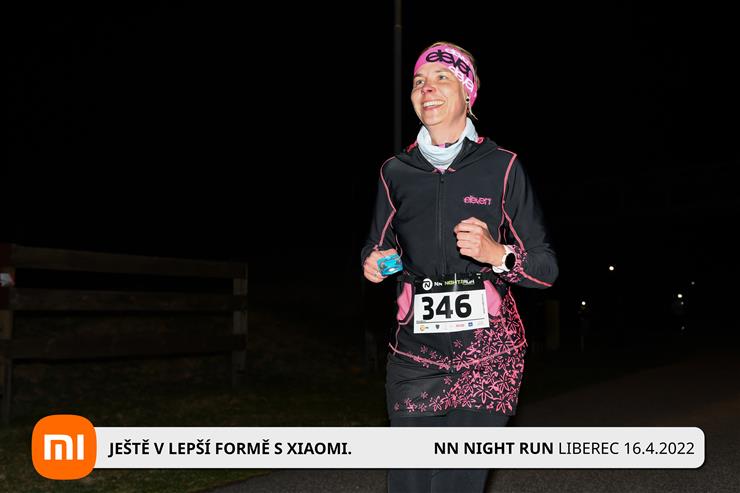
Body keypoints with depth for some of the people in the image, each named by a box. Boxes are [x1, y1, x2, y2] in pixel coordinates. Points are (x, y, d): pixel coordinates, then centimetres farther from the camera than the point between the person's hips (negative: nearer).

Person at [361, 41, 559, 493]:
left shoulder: (502, 167, -1)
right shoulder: (396, 172, 8)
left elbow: (547, 268, 0)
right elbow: (378, 249, 22)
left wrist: (497, 254, -20)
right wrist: (373, 264, -2)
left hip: (487, 355, -2)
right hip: (415, 352, 2)